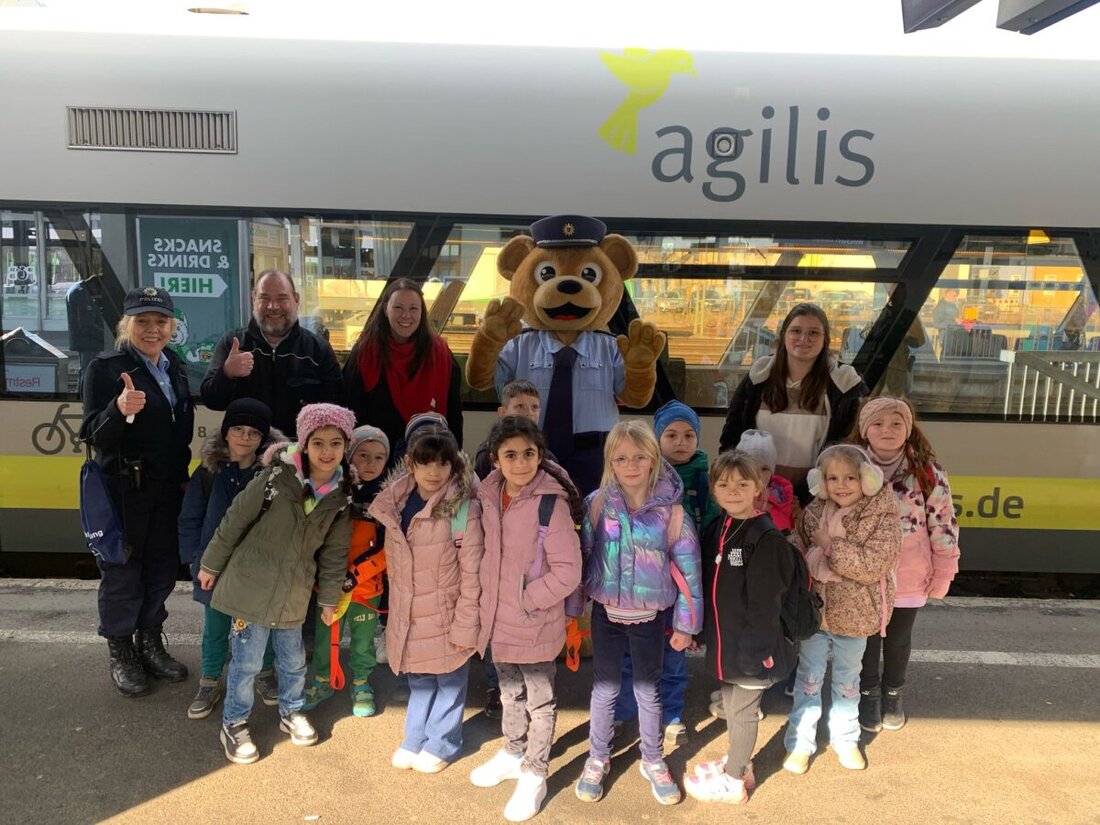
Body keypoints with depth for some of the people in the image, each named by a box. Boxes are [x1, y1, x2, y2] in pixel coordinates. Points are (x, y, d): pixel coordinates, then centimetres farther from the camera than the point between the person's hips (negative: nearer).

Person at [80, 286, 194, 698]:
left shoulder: (174, 367, 8)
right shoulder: (105, 368, -11)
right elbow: (95, 436, -16)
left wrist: (184, 476, 13)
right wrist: (120, 410, -35)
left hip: (168, 489, 6)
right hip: (124, 490, -6)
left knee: (162, 567, 14)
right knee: (122, 571, 6)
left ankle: (150, 642, 32)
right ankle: (120, 654, 24)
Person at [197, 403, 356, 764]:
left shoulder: (341, 496, -5)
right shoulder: (276, 478, -19)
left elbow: (334, 551, 6)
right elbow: (235, 520, -8)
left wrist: (329, 597, 12)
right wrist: (211, 565, 1)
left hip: (294, 595, 4)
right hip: (251, 584, -4)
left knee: (293, 659, 18)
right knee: (246, 660, 6)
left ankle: (291, 712, 42)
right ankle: (234, 723, 28)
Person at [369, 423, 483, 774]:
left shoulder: (463, 508, -20)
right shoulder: (395, 505, -1)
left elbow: (471, 573, -17)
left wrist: (465, 627, -16)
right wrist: (397, 608, 14)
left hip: (447, 618, -5)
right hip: (410, 617, 5)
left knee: (449, 681, 14)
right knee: (419, 682, 22)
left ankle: (440, 744, 35)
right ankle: (415, 740, 41)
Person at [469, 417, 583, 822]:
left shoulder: (551, 503, -22)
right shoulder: (488, 497, -3)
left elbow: (568, 571, -21)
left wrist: (526, 599, -17)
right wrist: (489, 602, 5)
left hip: (536, 624, -6)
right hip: (499, 619, 6)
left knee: (540, 700, 13)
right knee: (509, 692, 25)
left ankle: (534, 774, 32)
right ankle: (513, 752, 47)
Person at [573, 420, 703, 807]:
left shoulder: (670, 511, -13)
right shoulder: (597, 504, -10)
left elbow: (687, 570, -7)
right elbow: (583, 557, -2)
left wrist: (685, 623, -3)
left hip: (649, 616, -1)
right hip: (606, 613, 1)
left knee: (648, 689, 16)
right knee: (604, 688, 14)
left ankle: (653, 761, 37)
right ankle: (597, 759, 35)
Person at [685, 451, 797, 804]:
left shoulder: (767, 537, -20)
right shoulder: (714, 529, 4)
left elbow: (765, 601, -20)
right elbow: (706, 584, 10)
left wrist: (758, 648, -20)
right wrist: (700, 630, 11)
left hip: (750, 645, -7)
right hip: (722, 641, 7)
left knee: (743, 711, 10)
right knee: (730, 705, 22)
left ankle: (733, 781, 26)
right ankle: (738, 762, 42)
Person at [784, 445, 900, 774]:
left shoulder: (881, 517, -14)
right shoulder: (813, 512, -4)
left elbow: (874, 565, -23)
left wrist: (830, 546, -24)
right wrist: (813, 562, -20)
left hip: (853, 616, -2)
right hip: (814, 610, 2)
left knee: (848, 681, 19)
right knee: (809, 678, 14)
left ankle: (845, 739, 40)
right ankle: (800, 742, 28)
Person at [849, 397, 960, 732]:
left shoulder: (928, 473, -13)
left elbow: (943, 526, -6)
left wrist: (942, 576, -4)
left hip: (908, 579, 0)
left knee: (899, 639, 20)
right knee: (867, 637, 17)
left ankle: (893, 693, 44)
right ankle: (868, 692, 40)